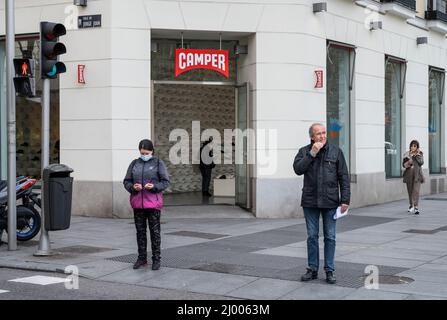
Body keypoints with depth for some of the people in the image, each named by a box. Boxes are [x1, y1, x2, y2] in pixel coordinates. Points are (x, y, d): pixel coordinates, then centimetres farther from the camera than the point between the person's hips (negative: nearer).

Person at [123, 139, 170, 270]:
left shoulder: (158, 163, 0)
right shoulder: (134, 164, 10)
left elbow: (165, 182, -2)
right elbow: (126, 181, 10)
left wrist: (154, 186, -19)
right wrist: (132, 187, -11)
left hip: (153, 202, -3)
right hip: (137, 202, 3)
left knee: (155, 231, 1)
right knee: (140, 231, 9)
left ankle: (156, 259, 9)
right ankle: (142, 258, 19)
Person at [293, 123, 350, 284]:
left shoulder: (336, 151, 1)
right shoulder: (304, 151, 4)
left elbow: (344, 177, 0)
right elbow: (298, 169, -12)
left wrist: (345, 200, -6)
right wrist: (312, 154, -16)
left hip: (330, 200, -1)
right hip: (310, 201, 1)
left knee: (330, 237, 4)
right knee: (312, 236, 7)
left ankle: (330, 271, 12)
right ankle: (312, 269, 16)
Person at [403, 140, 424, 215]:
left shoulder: (420, 154, 4)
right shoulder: (407, 154, 6)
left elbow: (421, 162, -9)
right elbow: (403, 164, 4)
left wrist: (417, 155, -14)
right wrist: (407, 163, -16)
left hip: (417, 174, -2)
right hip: (409, 174, 2)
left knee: (416, 191, -13)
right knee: (410, 191, 11)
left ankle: (415, 207, -19)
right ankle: (411, 205, 28)